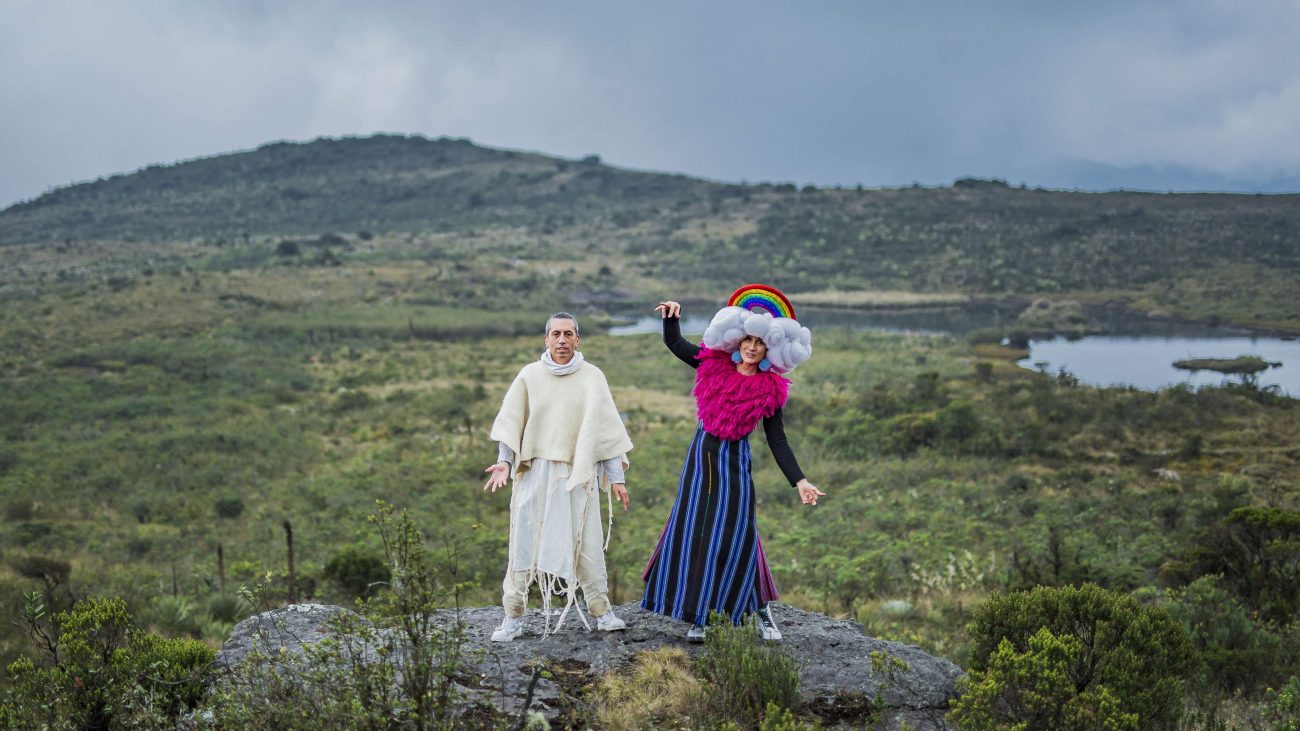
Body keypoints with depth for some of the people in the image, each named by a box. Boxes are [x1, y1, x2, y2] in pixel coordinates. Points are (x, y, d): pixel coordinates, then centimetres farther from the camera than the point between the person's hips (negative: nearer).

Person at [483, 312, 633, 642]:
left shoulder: (592, 377, 2)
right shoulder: (529, 375, 3)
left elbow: (605, 427, 2)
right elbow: (511, 421, 5)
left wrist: (616, 476, 1)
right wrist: (504, 461, -9)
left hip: (578, 473, -1)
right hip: (534, 470, 1)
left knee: (587, 543, 0)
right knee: (524, 542, 1)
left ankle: (601, 612, 12)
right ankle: (513, 618, 7)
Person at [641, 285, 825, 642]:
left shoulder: (770, 389, -4)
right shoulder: (714, 365, 1)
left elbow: (777, 442, -3)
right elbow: (674, 343, 12)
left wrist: (800, 481, -11)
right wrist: (672, 316, -6)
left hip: (734, 462, -3)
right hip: (701, 455, 3)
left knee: (735, 536, -5)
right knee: (691, 531, 4)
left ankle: (762, 612, 11)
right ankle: (696, 617, 13)